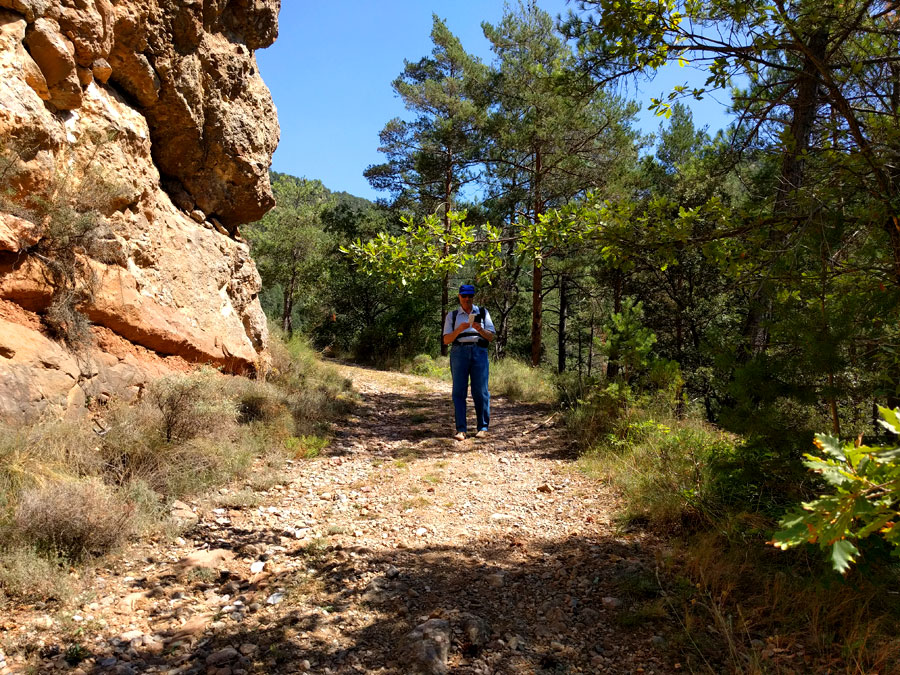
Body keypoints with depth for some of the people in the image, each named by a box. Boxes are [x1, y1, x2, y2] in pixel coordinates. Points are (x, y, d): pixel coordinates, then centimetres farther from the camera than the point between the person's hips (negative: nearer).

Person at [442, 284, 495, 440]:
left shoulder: (482, 313, 17)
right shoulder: (452, 316, 15)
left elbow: (491, 337, 11)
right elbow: (446, 340, 6)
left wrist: (480, 329, -10)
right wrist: (459, 330, -11)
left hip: (479, 352, 0)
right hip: (459, 352, 0)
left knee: (480, 391, -4)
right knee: (459, 391, -6)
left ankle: (482, 427, 4)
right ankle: (461, 429, -6)